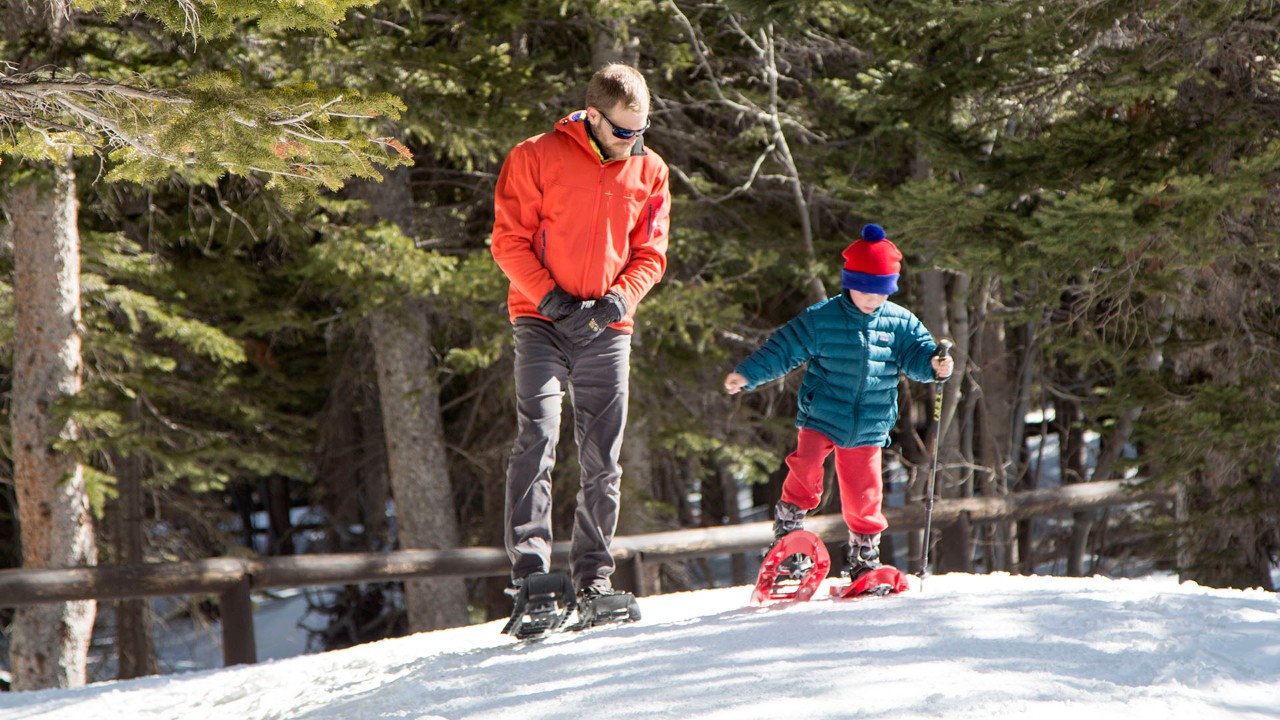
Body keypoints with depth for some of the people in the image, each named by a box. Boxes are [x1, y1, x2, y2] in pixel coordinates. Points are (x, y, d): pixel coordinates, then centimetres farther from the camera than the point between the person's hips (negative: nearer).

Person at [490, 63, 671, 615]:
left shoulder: (649, 171, 7)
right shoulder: (537, 157, -4)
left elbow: (650, 254, 11)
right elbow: (509, 240, -4)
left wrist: (620, 298, -8)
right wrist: (551, 298, -15)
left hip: (606, 329, 4)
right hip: (541, 322, -4)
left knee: (602, 458, 4)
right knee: (538, 435, -18)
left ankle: (593, 574, 11)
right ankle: (529, 567, -22)